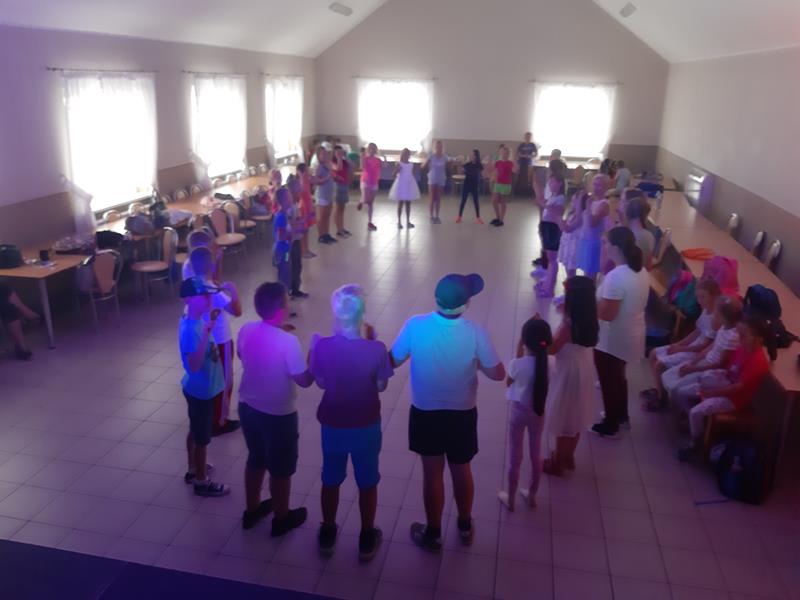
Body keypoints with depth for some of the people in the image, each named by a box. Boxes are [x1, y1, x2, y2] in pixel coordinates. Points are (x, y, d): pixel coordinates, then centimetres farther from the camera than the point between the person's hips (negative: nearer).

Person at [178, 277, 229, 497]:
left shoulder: (197, 320, 0)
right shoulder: (190, 329, -29)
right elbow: (194, 366, -35)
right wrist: (207, 333, -41)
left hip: (200, 388, 9)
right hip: (200, 390, -9)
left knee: (195, 432, 25)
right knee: (202, 437, 8)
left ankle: (193, 469, 44)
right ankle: (201, 482, 25)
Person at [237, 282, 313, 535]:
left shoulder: (246, 330, -9)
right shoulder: (288, 341, -28)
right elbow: (304, 381, -20)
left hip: (248, 407, 6)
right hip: (279, 415, -6)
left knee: (255, 460, 26)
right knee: (281, 468, 16)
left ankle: (252, 510, 43)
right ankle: (281, 518, 34)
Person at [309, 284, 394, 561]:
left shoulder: (322, 346, -18)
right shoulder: (376, 349, -23)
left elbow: (321, 383, -3)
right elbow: (381, 386, -7)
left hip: (333, 424, 1)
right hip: (366, 426, -1)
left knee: (330, 480, 23)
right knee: (367, 483, 20)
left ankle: (327, 535, 41)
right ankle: (367, 540, 36)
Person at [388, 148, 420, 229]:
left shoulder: (411, 164, 6)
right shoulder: (399, 164, -7)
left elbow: (413, 174, 11)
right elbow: (394, 174, -13)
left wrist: (415, 183, 5)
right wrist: (397, 170, -30)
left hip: (409, 185, 4)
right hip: (401, 184, -4)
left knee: (408, 203, 8)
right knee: (400, 203, -1)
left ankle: (408, 221, 15)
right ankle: (399, 222, 6)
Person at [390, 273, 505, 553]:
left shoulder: (415, 325, -21)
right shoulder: (476, 333, -21)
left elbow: (392, 361, -9)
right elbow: (498, 374, -11)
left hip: (425, 413, 0)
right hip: (462, 414, 1)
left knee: (433, 473, 17)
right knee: (462, 470, 22)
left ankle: (433, 534, 33)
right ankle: (465, 527, 42)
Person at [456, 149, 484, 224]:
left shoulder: (479, 165, -2)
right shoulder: (467, 164, -3)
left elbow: (482, 176, 2)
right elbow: (463, 172, -6)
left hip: (475, 185, 0)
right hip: (467, 184, 0)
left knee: (476, 201, 5)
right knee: (463, 201, 4)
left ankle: (478, 217, 12)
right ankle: (459, 216, 11)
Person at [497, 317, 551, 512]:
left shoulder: (518, 364, -26)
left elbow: (508, 382, -6)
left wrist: (518, 355, -8)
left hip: (519, 411, -3)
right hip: (538, 411, 3)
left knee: (515, 457, 13)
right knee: (536, 455, 21)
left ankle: (510, 499, 29)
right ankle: (531, 495, 39)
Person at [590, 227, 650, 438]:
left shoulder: (615, 277, -30)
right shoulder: (641, 271, 0)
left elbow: (607, 313, -28)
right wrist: (599, 296, 9)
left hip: (612, 340, -9)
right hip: (631, 336, 9)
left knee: (609, 381, 11)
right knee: (618, 376, 28)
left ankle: (610, 426, 27)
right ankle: (622, 416, 46)